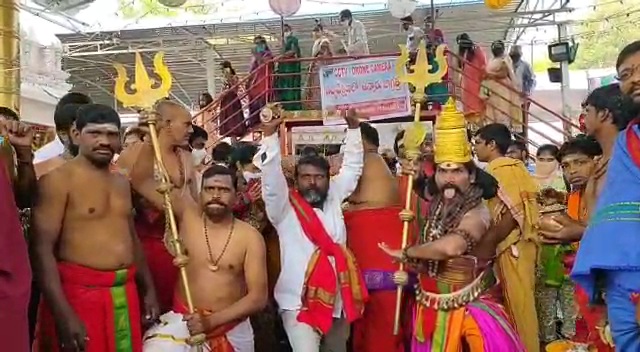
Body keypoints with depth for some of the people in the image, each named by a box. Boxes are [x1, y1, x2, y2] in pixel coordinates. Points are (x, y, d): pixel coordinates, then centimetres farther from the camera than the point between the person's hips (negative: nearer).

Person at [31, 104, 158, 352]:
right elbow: (42, 249, -15)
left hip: (125, 293, 7)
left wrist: (148, 289, 18)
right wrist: (63, 313, -21)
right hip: (80, 293, -6)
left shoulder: (121, 182, 13)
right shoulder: (58, 179, -10)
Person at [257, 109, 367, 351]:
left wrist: (353, 127, 8)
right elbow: (272, 179, -18)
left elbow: (352, 168, 13)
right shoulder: (285, 209, -4)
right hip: (300, 303, -5)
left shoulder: (333, 200, 8)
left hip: (338, 301, 5)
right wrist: (270, 134, -27)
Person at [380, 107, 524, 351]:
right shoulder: (438, 205, -1)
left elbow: (451, 247, -41)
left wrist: (405, 253, -26)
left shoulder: (477, 213, -22)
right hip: (431, 307, 6)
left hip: (467, 310, -6)